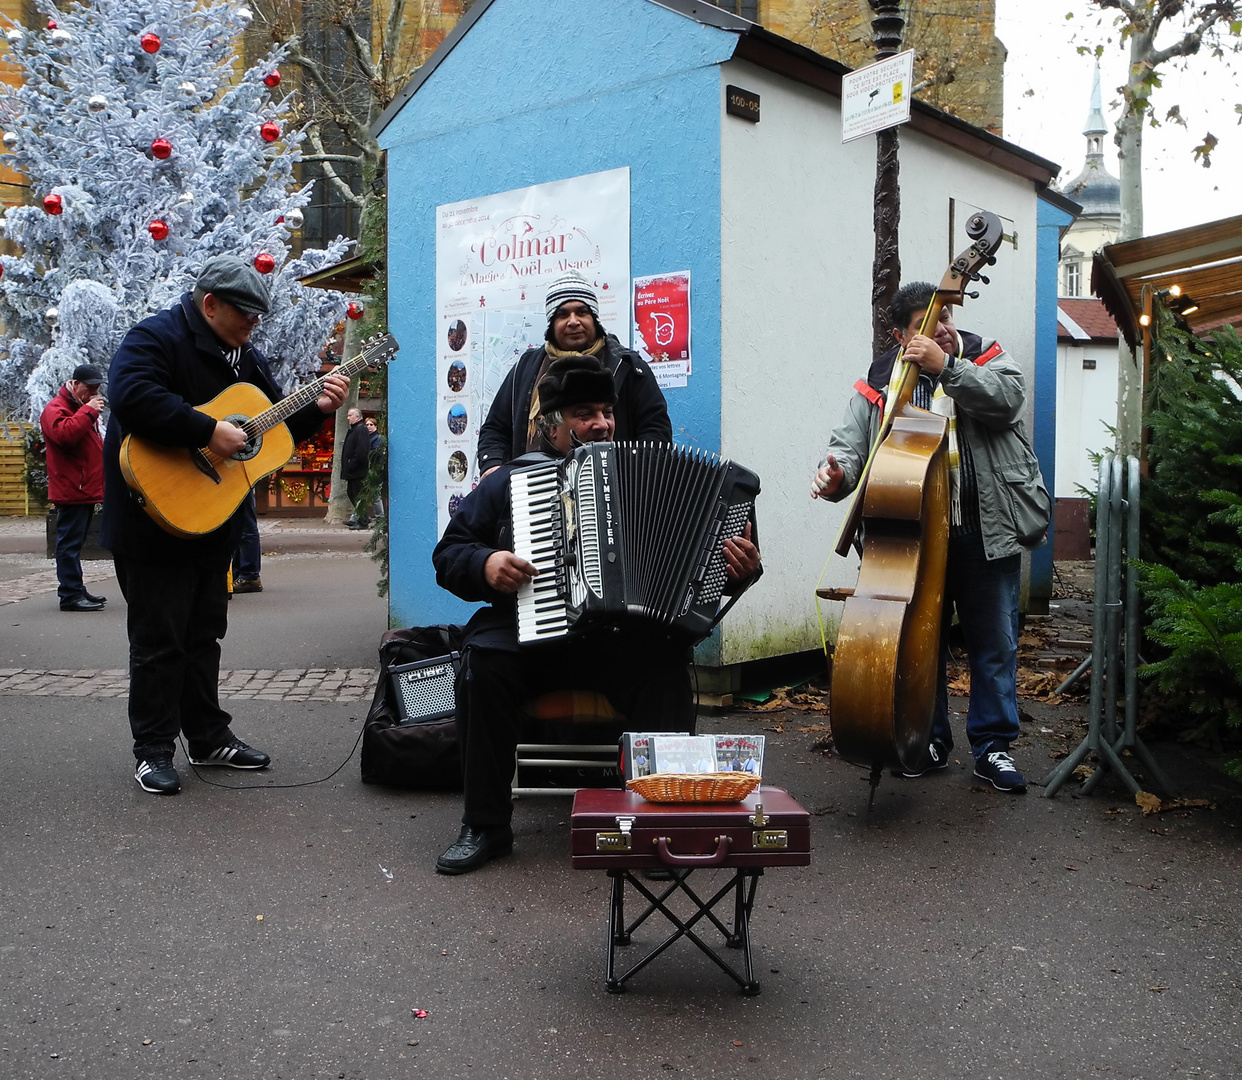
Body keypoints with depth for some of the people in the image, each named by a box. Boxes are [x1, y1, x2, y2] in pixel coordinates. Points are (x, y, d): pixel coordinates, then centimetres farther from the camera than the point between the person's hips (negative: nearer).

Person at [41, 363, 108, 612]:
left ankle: (76, 589, 20)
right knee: (70, 542, -9)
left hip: (85, 489, 10)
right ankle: (70, 595, -8)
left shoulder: (82, 407, 24)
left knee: (74, 542, 14)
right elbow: (64, 434, -31)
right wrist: (88, 411, -24)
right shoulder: (56, 408, -10)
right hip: (71, 490, -10)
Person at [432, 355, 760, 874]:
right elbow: (449, 553, 12)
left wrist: (738, 569, -10)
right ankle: (485, 825, -14)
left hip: (623, 636, 0)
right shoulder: (510, 481, 13)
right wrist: (485, 564, -11)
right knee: (483, 660, -29)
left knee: (664, 664, -31)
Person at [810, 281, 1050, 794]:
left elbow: (1007, 399, -15)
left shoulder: (988, 359, 6)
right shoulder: (880, 383, 4)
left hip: (986, 532, 0)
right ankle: (930, 740, 28)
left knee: (995, 644, 8)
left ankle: (993, 746, 22)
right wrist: (837, 472, -28)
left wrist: (944, 366, -20)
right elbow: (851, 441, -6)